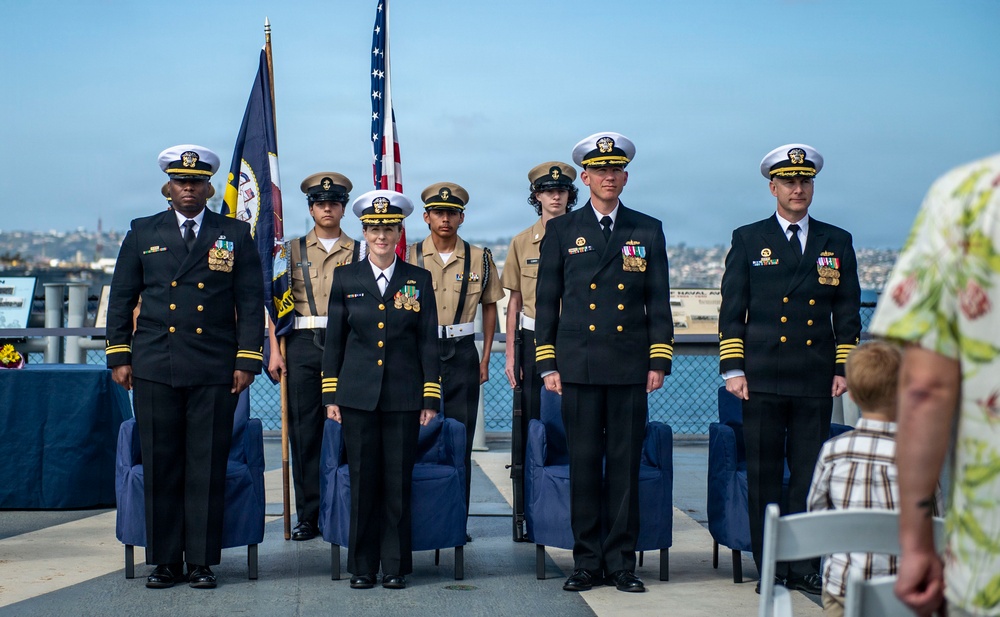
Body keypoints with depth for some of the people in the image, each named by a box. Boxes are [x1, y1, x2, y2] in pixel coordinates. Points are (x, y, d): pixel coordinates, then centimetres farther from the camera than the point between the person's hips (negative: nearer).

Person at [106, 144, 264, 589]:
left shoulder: (236, 235, 8)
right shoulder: (142, 234, 11)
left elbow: (251, 302, 5)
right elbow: (121, 299, 13)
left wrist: (247, 360, -2)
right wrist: (119, 356, 5)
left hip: (215, 370, -1)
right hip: (154, 367, 1)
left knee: (208, 467, 0)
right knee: (160, 466, 2)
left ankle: (202, 561, 9)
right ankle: (165, 561, 11)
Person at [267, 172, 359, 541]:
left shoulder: (359, 252, 10)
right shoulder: (292, 250, 11)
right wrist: (275, 351, 0)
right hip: (303, 345, 1)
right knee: (304, 430, 0)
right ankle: (308, 515, 6)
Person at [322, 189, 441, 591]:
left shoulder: (419, 280, 6)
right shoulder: (346, 279, 7)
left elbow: (429, 342, 6)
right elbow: (333, 341, 9)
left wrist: (431, 398, 1)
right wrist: (331, 395, 4)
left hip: (403, 397, 0)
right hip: (358, 395, 0)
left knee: (398, 482, 2)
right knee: (363, 481, 2)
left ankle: (395, 567, 12)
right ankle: (363, 567, 13)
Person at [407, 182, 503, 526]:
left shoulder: (479, 259, 5)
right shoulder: (409, 257, 3)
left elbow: (489, 306, 13)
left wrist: (485, 358, 9)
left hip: (462, 353, 1)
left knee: (460, 440, 2)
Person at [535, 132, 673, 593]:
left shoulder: (648, 230, 10)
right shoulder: (561, 231, 8)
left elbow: (659, 301, 9)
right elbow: (546, 301, 8)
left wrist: (659, 361, 1)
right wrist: (547, 364, 1)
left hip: (631, 368, 1)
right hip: (579, 367, 0)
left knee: (626, 465, 2)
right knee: (583, 465, 1)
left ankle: (622, 563, 10)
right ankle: (587, 563, 10)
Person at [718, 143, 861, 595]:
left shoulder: (837, 242, 12)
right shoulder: (748, 240, 7)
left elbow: (848, 313, 12)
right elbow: (731, 311, 4)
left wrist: (844, 368, 4)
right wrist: (733, 369, -3)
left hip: (816, 382, 1)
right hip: (762, 379, -1)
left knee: (810, 475, 3)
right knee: (763, 477, 2)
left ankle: (803, 567, 11)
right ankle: (770, 570, 10)